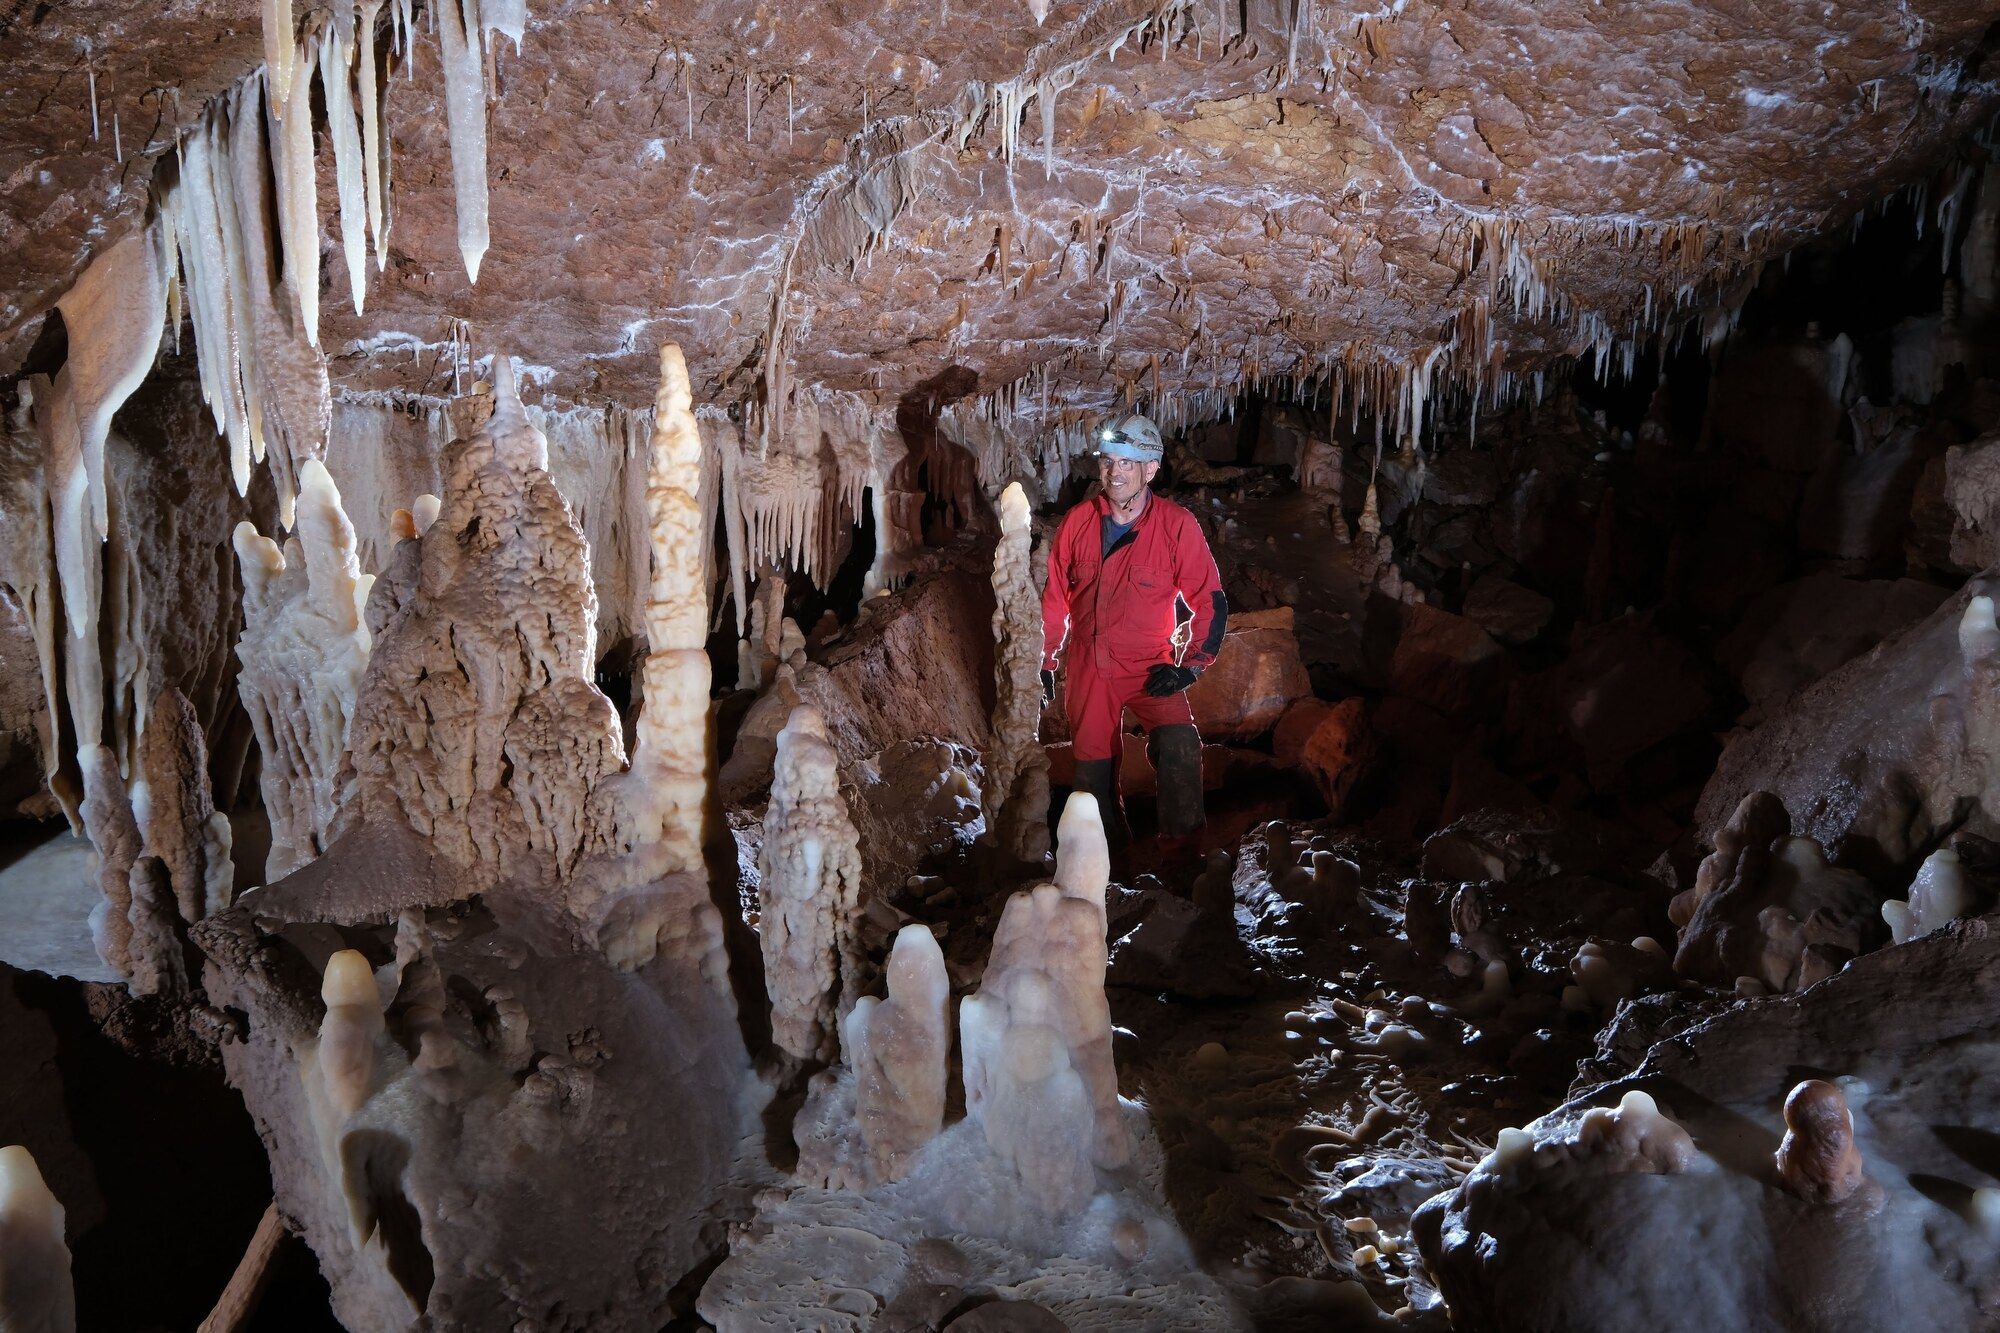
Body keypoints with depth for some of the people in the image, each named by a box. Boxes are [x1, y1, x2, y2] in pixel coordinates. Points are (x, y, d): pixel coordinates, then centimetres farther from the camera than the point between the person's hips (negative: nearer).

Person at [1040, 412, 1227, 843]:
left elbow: (1211, 601, -4)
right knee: (1093, 768, 9)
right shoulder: (1077, 522, -2)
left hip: (1149, 667, -3)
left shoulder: (1177, 525, -11)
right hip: (1087, 667, 3)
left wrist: (1189, 667, -10)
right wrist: (1046, 662, 12)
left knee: (1180, 746, -27)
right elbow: (1055, 597, 10)